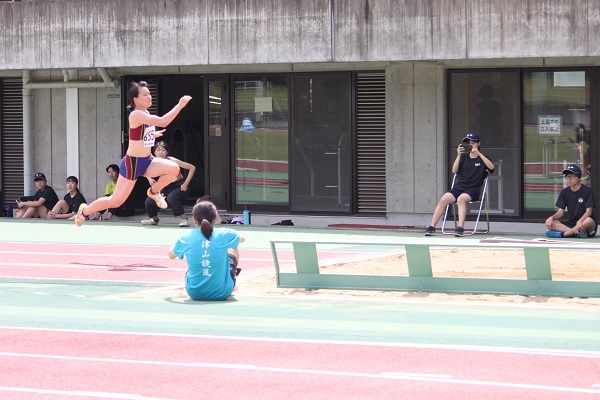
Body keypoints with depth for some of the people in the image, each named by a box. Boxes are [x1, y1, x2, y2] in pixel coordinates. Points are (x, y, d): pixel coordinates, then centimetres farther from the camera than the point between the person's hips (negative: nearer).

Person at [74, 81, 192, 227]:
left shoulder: (146, 114, 6)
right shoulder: (136, 115, -23)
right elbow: (162, 122, -35)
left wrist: (151, 135, 21)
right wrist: (179, 105, -34)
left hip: (147, 160, 8)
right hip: (132, 163, -8)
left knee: (174, 169, -16)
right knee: (115, 201, 0)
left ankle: (154, 192, 10)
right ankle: (84, 211, 24)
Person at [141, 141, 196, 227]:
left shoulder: (172, 161, -24)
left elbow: (192, 168, -22)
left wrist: (185, 184, -25)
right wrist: (150, 179, -12)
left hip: (179, 185, -5)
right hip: (167, 187, 5)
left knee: (171, 197, -36)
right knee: (149, 201, -11)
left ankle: (184, 219, -22)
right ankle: (154, 219, 19)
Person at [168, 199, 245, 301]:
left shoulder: (186, 239, -11)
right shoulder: (224, 234, -12)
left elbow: (170, 255, 10)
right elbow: (242, 239, 13)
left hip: (194, 293, 1)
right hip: (222, 293, -1)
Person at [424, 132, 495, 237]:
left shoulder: (482, 158, 9)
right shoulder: (463, 157, 18)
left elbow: (491, 167, -14)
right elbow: (454, 170, 2)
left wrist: (479, 153, -20)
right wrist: (458, 155, -12)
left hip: (473, 190, -3)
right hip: (458, 188, 3)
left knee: (461, 198, -36)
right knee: (444, 199, -24)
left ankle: (460, 228, -41)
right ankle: (431, 227, -26)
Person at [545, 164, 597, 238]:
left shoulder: (587, 190, -5)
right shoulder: (564, 192, 9)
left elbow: (589, 211, -13)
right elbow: (560, 212, 5)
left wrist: (580, 221, -33)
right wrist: (551, 217, -18)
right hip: (571, 223, 4)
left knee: (589, 221, -41)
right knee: (549, 223, -21)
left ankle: (563, 234, -29)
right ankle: (578, 233, -30)